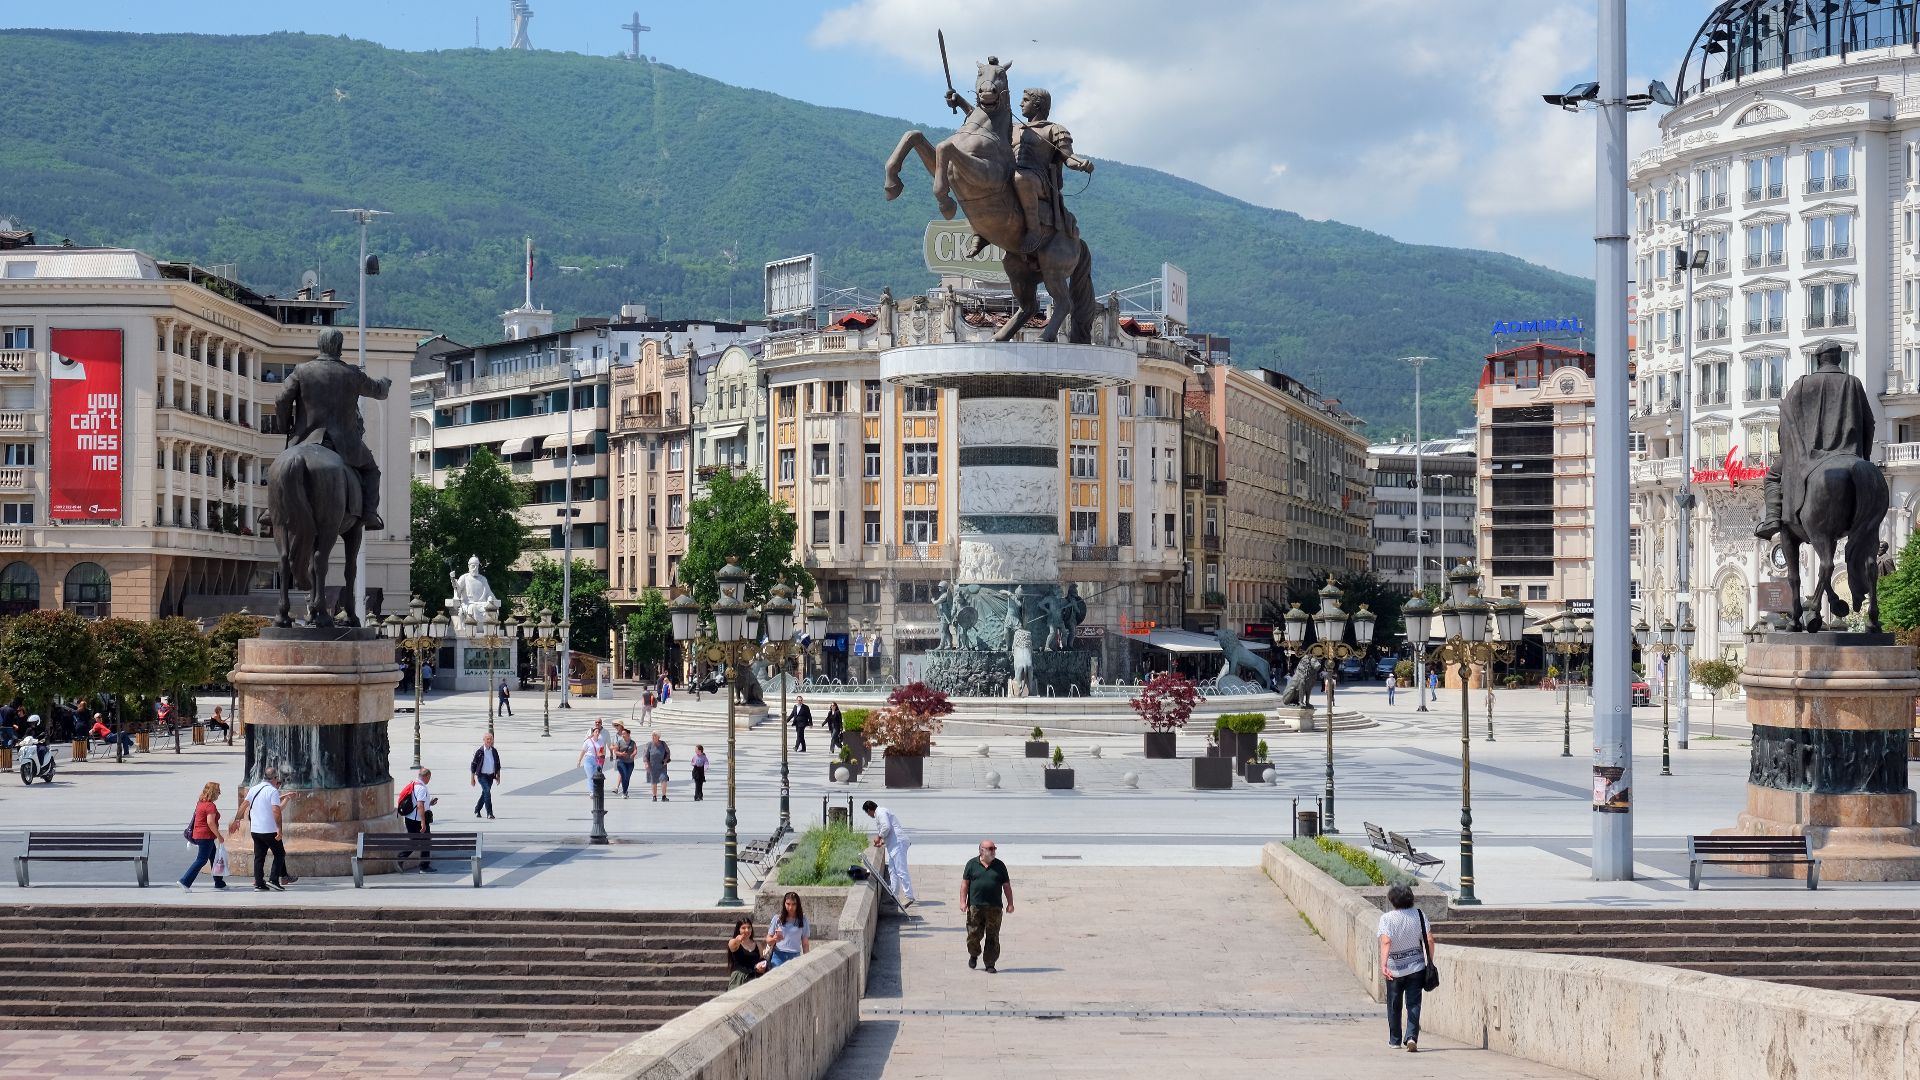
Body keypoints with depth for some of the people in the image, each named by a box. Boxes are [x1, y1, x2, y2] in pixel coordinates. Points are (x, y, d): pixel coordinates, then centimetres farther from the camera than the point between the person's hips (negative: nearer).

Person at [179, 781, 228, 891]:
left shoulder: (200, 803, 13)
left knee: (214, 858, 16)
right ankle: (185, 881, -10)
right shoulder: (210, 806, -17)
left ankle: (219, 883, 23)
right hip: (206, 836, -10)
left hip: (198, 835, 10)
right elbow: (210, 822, -23)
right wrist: (219, 836, -16)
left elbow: (196, 817, 20)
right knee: (201, 860, -6)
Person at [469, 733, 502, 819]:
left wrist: (498, 776, 13)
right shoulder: (479, 752, -8)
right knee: (487, 791, -19)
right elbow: (473, 765, -3)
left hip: (491, 776, 5)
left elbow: (498, 765, 16)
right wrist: (472, 778, -4)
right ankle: (489, 813, -19)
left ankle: (476, 810, 32)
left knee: (485, 794, 13)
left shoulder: (494, 751, 5)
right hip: (482, 775, -5)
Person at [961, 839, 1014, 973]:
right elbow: (965, 883, 5)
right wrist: (963, 902, -3)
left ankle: (990, 964, 3)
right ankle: (974, 955, 27)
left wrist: (1010, 903, 4)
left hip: (994, 907, 1)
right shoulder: (972, 864, 6)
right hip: (975, 907, -1)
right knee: (974, 934, 0)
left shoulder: (999, 865, 9)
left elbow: (1006, 885, 11)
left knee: (992, 937, -2)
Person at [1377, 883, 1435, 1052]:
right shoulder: (1419, 914, -5)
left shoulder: (1387, 918, -12)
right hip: (1416, 967, 1)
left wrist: (1383, 964, -34)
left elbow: (1386, 941, -26)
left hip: (1395, 969, -1)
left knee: (1394, 1006, 16)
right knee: (1413, 1005, 3)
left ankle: (1394, 1040, 26)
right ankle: (1412, 1037, -15)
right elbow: (1429, 939, -7)